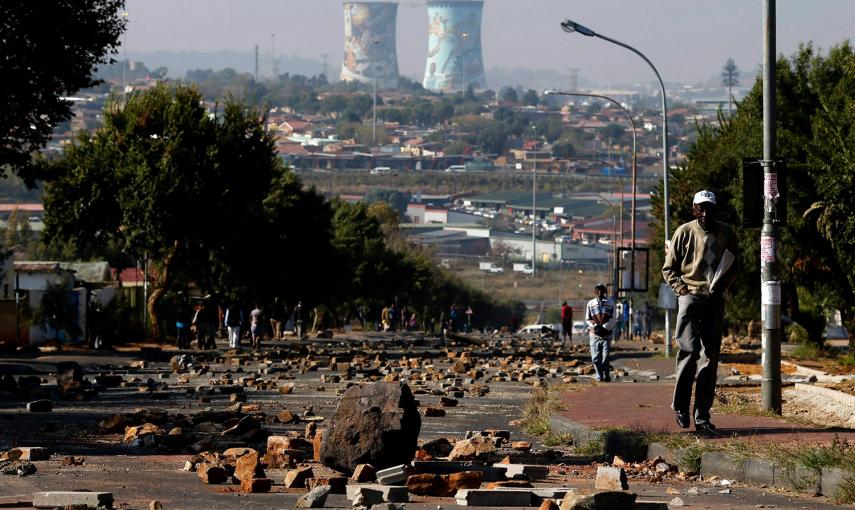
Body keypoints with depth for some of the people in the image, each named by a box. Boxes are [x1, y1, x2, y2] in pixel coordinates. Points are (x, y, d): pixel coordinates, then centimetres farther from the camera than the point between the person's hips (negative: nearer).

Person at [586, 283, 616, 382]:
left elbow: (613, 318, 2)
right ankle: (599, 376, 8)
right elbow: (587, 319, 11)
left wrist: (604, 326, -12)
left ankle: (606, 375, 6)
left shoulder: (610, 303, 6)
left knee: (605, 357, -7)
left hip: (606, 334, -1)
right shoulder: (590, 303, 8)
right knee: (596, 358, -1)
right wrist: (593, 325, -8)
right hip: (595, 335, 1)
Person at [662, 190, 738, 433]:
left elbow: (734, 266, 17)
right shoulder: (684, 232, 1)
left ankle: (702, 416, 5)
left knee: (710, 358, 2)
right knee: (690, 351, -13)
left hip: (715, 301, 3)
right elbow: (669, 269, 7)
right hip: (690, 296, -3)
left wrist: (721, 287, -1)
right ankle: (680, 406, 3)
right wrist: (682, 289, -8)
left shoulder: (726, 233, 8)